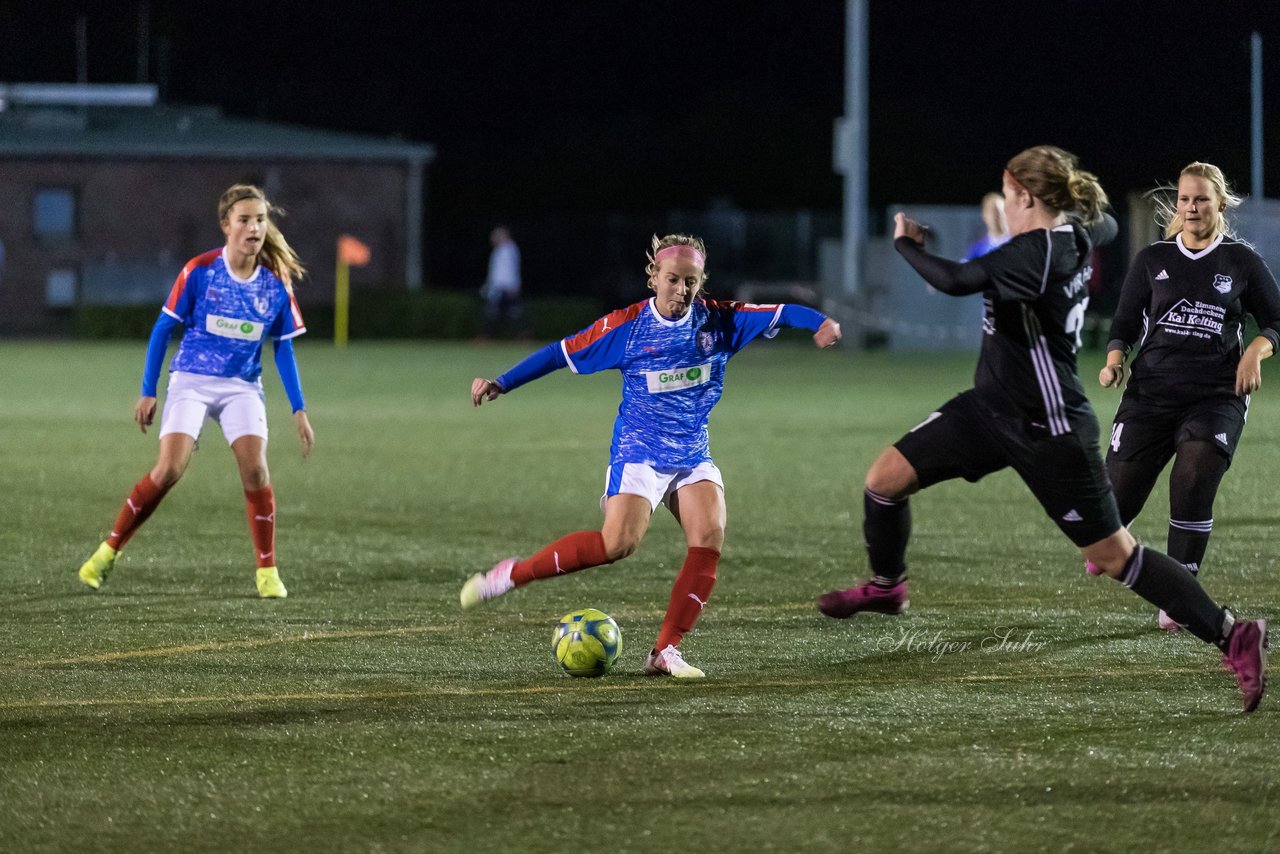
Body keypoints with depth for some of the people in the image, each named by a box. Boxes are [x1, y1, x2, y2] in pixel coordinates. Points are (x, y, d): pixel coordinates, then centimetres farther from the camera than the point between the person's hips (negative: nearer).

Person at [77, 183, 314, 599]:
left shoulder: (276, 283, -2)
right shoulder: (200, 271, -10)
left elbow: (283, 348, 6)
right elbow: (163, 329, -2)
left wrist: (299, 410, 3)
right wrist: (148, 392, -3)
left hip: (242, 387, 2)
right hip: (191, 380, -2)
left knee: (255, 469, -16)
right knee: (170, 468, -17)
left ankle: (267, 572, -4)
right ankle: (109, 550, -2)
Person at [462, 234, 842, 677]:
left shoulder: (720, 320, -2)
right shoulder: (626, 326, -7)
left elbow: (780, 313, -9)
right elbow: (562, 353, -2)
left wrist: (820, 321, -29)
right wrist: (502, 384, -4)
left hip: (694, 455, 4)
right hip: (638, 453, -4)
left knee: (710, 536, -18)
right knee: (617, 543, -22)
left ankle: (666, 650, -12)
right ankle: (511, 574, -7)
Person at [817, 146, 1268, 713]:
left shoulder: (1036, 252, -25)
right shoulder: (1076, 236, 1)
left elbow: (954, 281, -34)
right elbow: (1105, 226, 26)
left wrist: (906, 243, -17)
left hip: (1047, 432, -9)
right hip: (993, 408, 9)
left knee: (1115, 557, -5)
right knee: (886, 477, 8)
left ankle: (1230, 635, 2)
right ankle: (886, 587, 34)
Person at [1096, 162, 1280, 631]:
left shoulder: (1241, 261, 4)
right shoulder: (1152, 259, 7)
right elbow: (1125, 324, 10)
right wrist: (1115, 360, -9)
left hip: (1217, 395, -1)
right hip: (1151, 393, 1)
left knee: (1194, 482, -22)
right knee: (1118, 492, -3)